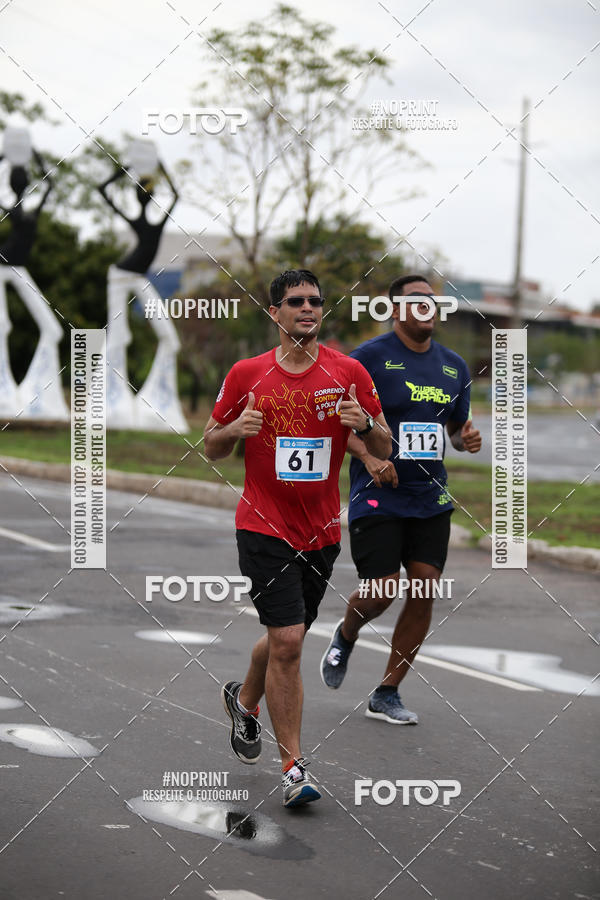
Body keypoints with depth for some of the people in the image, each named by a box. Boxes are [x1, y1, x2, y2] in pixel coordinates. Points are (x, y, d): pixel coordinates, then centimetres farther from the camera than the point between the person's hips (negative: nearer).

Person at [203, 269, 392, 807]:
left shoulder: (349, 373, 0)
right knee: (288, 640, -13)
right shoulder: (247, 374, -2)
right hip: (264, 526, -3)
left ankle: (244, 700, 49)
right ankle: (293, 765, -4)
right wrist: (234, 429, -15)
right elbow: (213, 447, 7)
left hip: (322, 531, 3)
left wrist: (365, 423, -18)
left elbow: (384, 450, 3)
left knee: (286, 638, 18)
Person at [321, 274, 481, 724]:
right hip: (377, 497, -5)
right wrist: (369, 459, -21)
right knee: (382, 591, -10)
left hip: (431, 498, 5)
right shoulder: (370, 357, -7)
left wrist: (467, 438, -1)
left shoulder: (454, 366, 11)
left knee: (424, 591, -2)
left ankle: (387, 695, 12)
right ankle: (345, 636, 27)